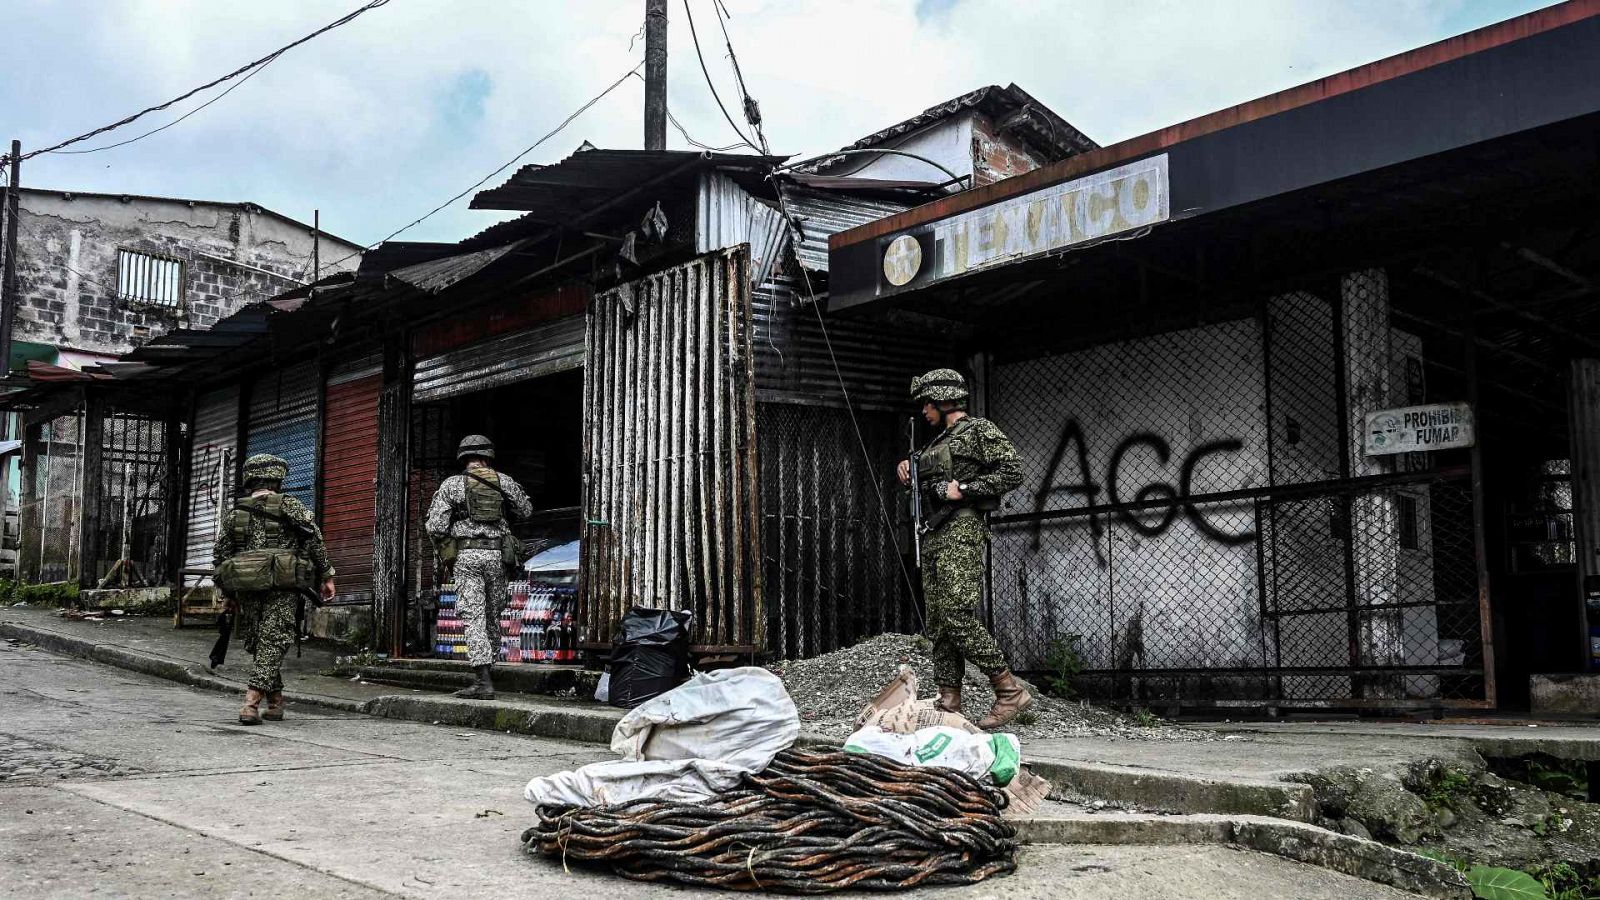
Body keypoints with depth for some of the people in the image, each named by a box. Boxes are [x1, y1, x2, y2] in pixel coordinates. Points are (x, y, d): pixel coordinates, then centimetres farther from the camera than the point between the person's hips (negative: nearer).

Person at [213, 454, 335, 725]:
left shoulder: (236, 513, 14)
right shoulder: (290, 507, 1)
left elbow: (220, 554, 16)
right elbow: (315, 542, -6)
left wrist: (230, 594, 23)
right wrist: (326, 576, 0)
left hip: (248, 590, 4)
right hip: (283, 590, -4)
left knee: (259, 645, 15)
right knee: (272, 646, -5)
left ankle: (275, 702, 20)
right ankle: (251, 702, -16)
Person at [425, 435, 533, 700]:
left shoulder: (451, 484, 0)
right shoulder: (503, 481, 6)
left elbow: (435, 526, -5)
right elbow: (526, 511, 18)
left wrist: (445, 549, 12)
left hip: (466, 556, -3)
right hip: (496, 555, 3)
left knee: (473, 618, -5)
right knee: (492, 617, 15)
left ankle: (483, 681, -13)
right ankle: (487, 672, 24)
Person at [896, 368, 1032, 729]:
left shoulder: (979, 430, -1)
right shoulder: (938, 442, 24)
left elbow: (1013, 470, -11)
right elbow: (924, 485, 34)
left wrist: (965, 489, -14)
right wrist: (908, 470, 13)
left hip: (962, 529, -9)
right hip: (933, 535, 9)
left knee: (958, 616, -18)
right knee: (938, 622, 4)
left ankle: (1011, 691, -10)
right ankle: (949, 704, 6)